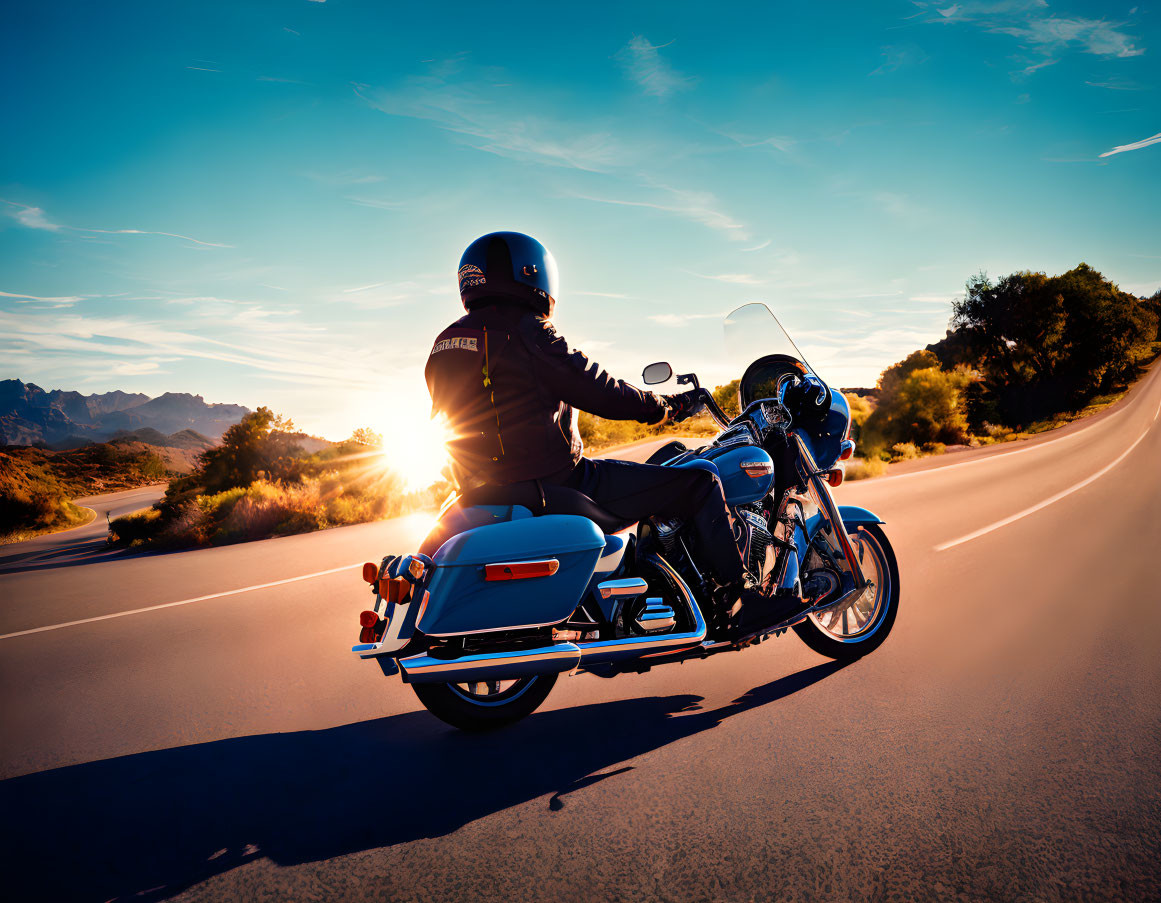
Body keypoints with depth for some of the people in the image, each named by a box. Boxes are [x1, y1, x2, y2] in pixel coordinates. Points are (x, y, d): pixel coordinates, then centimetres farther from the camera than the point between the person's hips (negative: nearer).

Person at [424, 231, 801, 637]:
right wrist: (667, 406, 3)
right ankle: (737, 603, 7)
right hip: (556, 487, -9)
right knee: (700, 484, -3)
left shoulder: (445, 343, 12)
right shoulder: (526, 332, -13)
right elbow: (602, 393, -13)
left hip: (485, 496, 10)